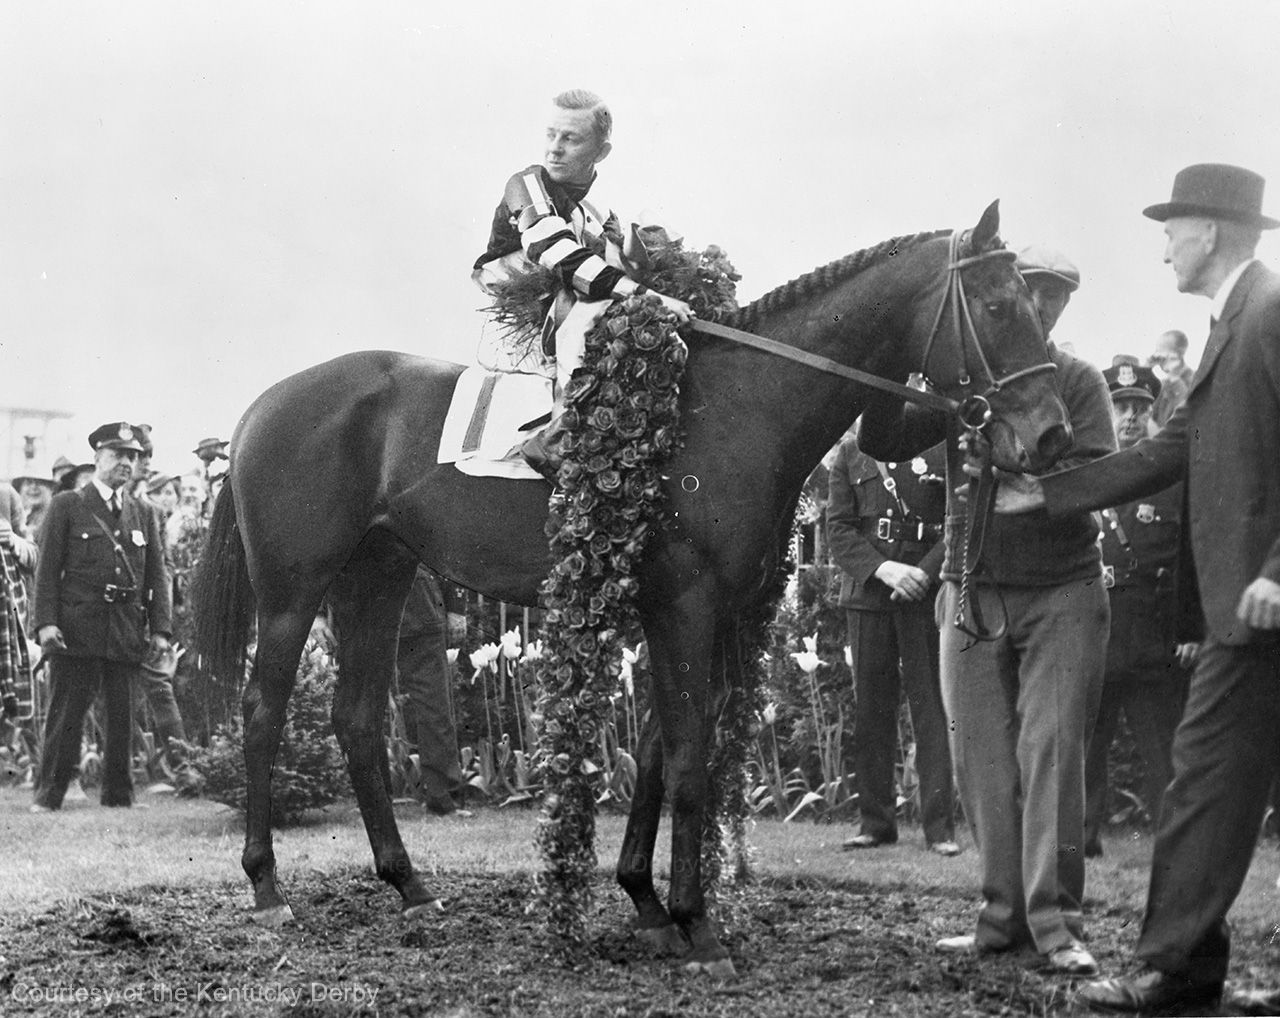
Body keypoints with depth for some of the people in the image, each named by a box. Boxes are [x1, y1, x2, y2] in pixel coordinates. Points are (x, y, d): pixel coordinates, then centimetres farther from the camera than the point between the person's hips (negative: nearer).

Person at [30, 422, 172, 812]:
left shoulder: (144, 514, 16)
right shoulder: (67, 506, 5)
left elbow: (156, 575, 13)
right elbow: (47, 569, 0)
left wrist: (159, 629, 2)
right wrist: (46, 622, -11)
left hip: (128, 630, 3)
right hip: (77, 629, -3)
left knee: (125, 715, 4)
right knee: (66, 713, -1)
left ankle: (118, 794, 13)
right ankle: (48, 794, 7)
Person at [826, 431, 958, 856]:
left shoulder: (946, 446, 4)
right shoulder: (851, 451, 10)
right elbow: (838, 528, 5)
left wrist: (925, 572, -14)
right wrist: (883, 568, -11)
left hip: (928, 593, -2)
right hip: (867, 593, 2)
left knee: (932, 707, -3)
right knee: (872, 709, 5)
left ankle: (940, 825, 0)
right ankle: (876, 821, 13)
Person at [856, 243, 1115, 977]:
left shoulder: (1079, 381, 0)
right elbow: (884, 443, -1)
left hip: (1063, 592, -3)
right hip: (971, 593, 3)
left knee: (1051, 749, -8)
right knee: (983, 759, 4)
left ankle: (1056, 920, -6)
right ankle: (1006, 915, 11)